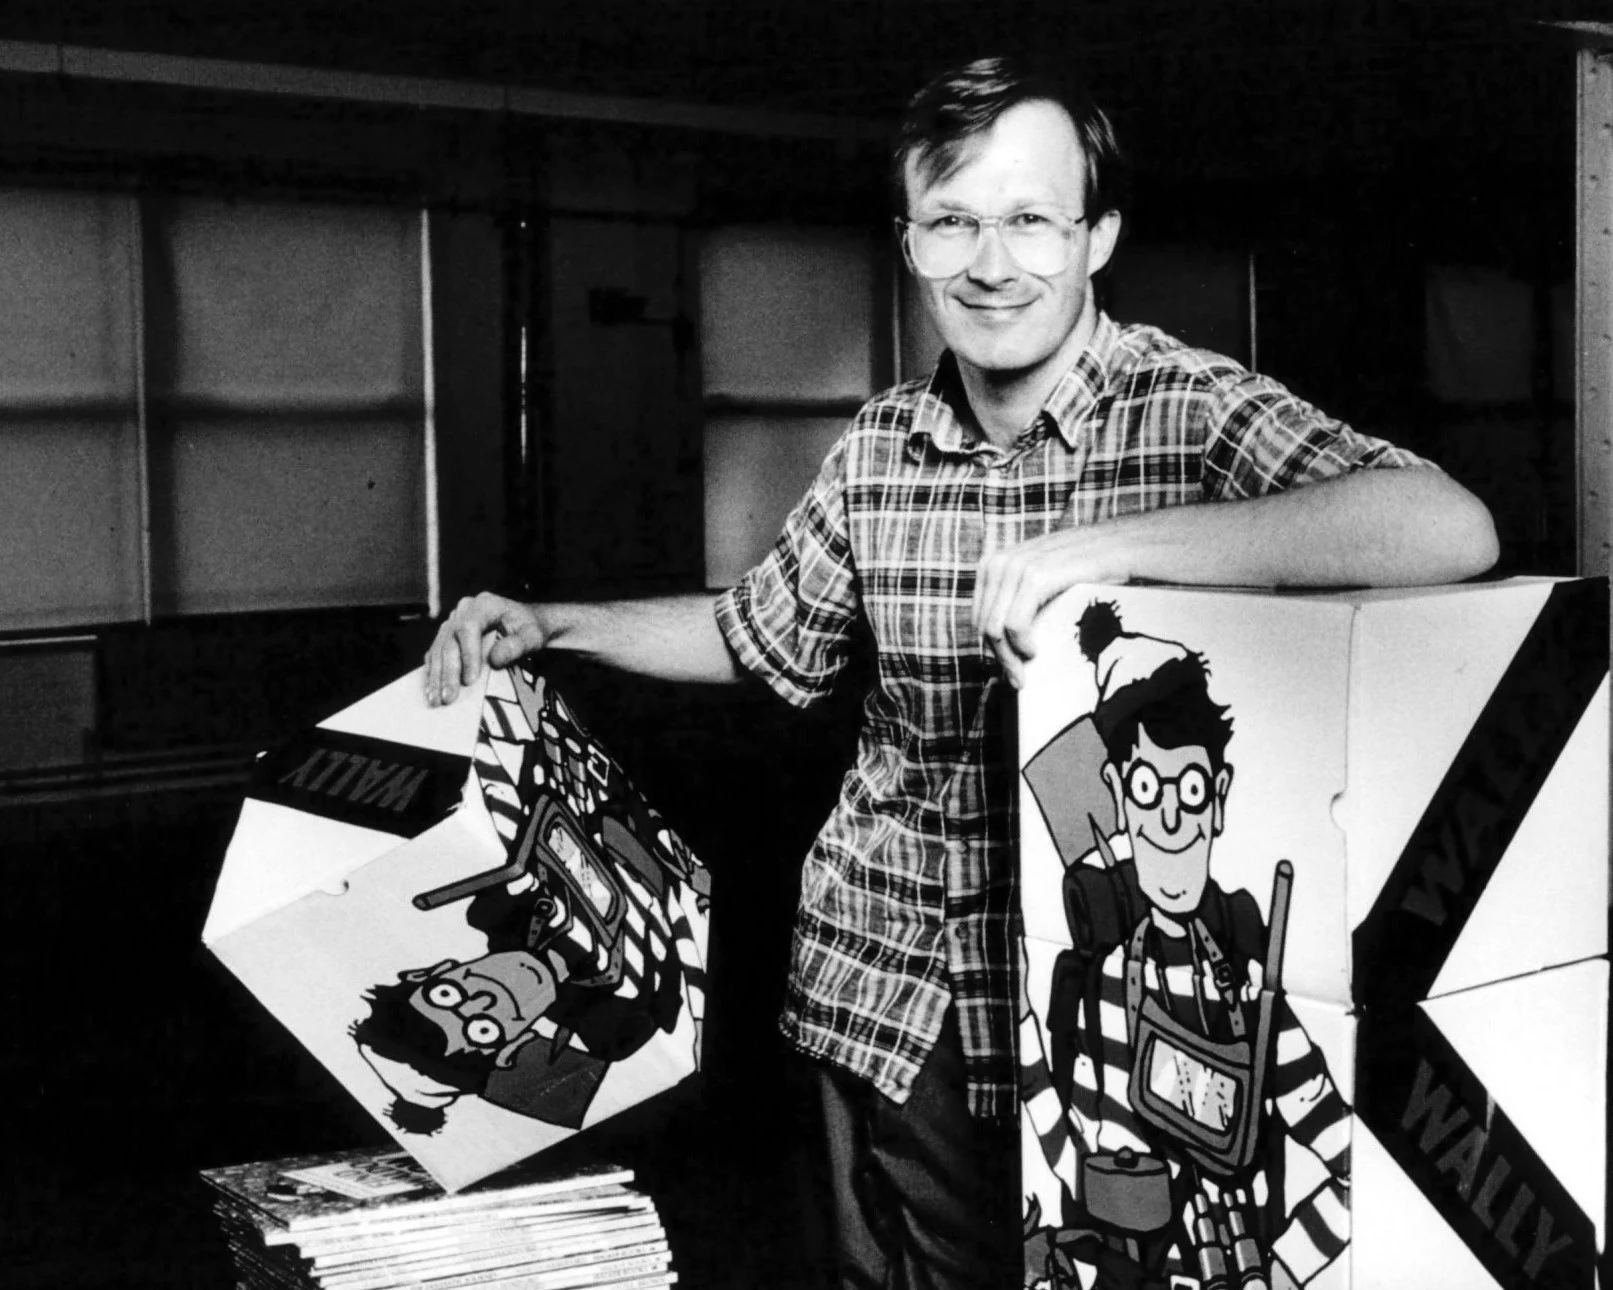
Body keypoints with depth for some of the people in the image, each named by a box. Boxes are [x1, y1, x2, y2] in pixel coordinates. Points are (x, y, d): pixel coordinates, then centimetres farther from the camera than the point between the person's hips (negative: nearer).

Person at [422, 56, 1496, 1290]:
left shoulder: (1194, 408, -13)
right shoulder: (880, 444, 3)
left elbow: (1453, 529, -30)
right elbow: (761, 633, 19)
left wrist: (1107, 544, -34)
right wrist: (550, 626, 8)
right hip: (879, 996, 4)